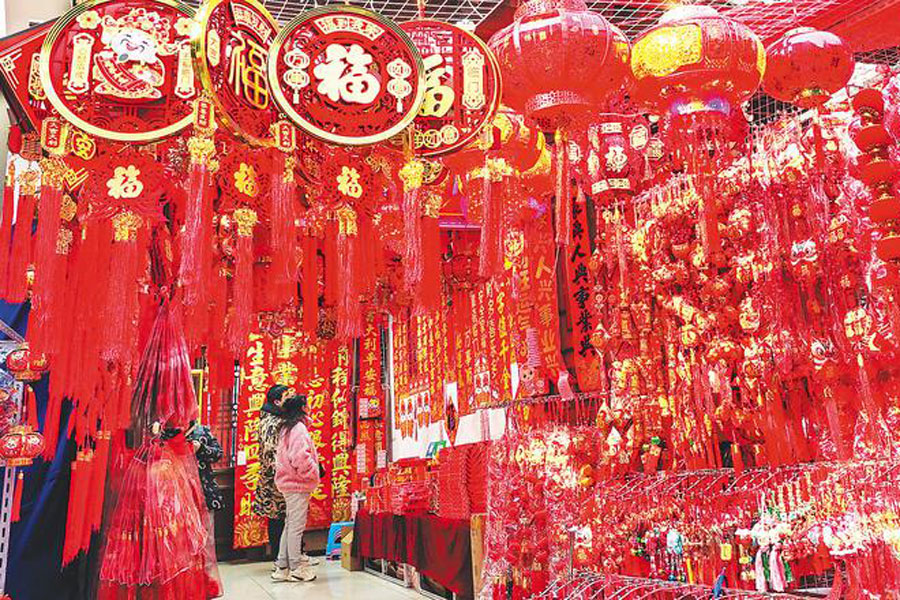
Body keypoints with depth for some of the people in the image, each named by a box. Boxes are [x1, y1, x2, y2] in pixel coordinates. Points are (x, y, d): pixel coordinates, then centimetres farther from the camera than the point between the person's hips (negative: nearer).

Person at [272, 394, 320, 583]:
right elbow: (300, 457, -25)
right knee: (297, 526, -2)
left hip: (289, 483, 10)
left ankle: (282, 567, 20)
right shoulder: (298, 428, -15)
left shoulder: (286, 428, 14)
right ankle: (296, 568, 6)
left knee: (290, 525, 15)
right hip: (298, 485, -10)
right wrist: (313, 472, -11)